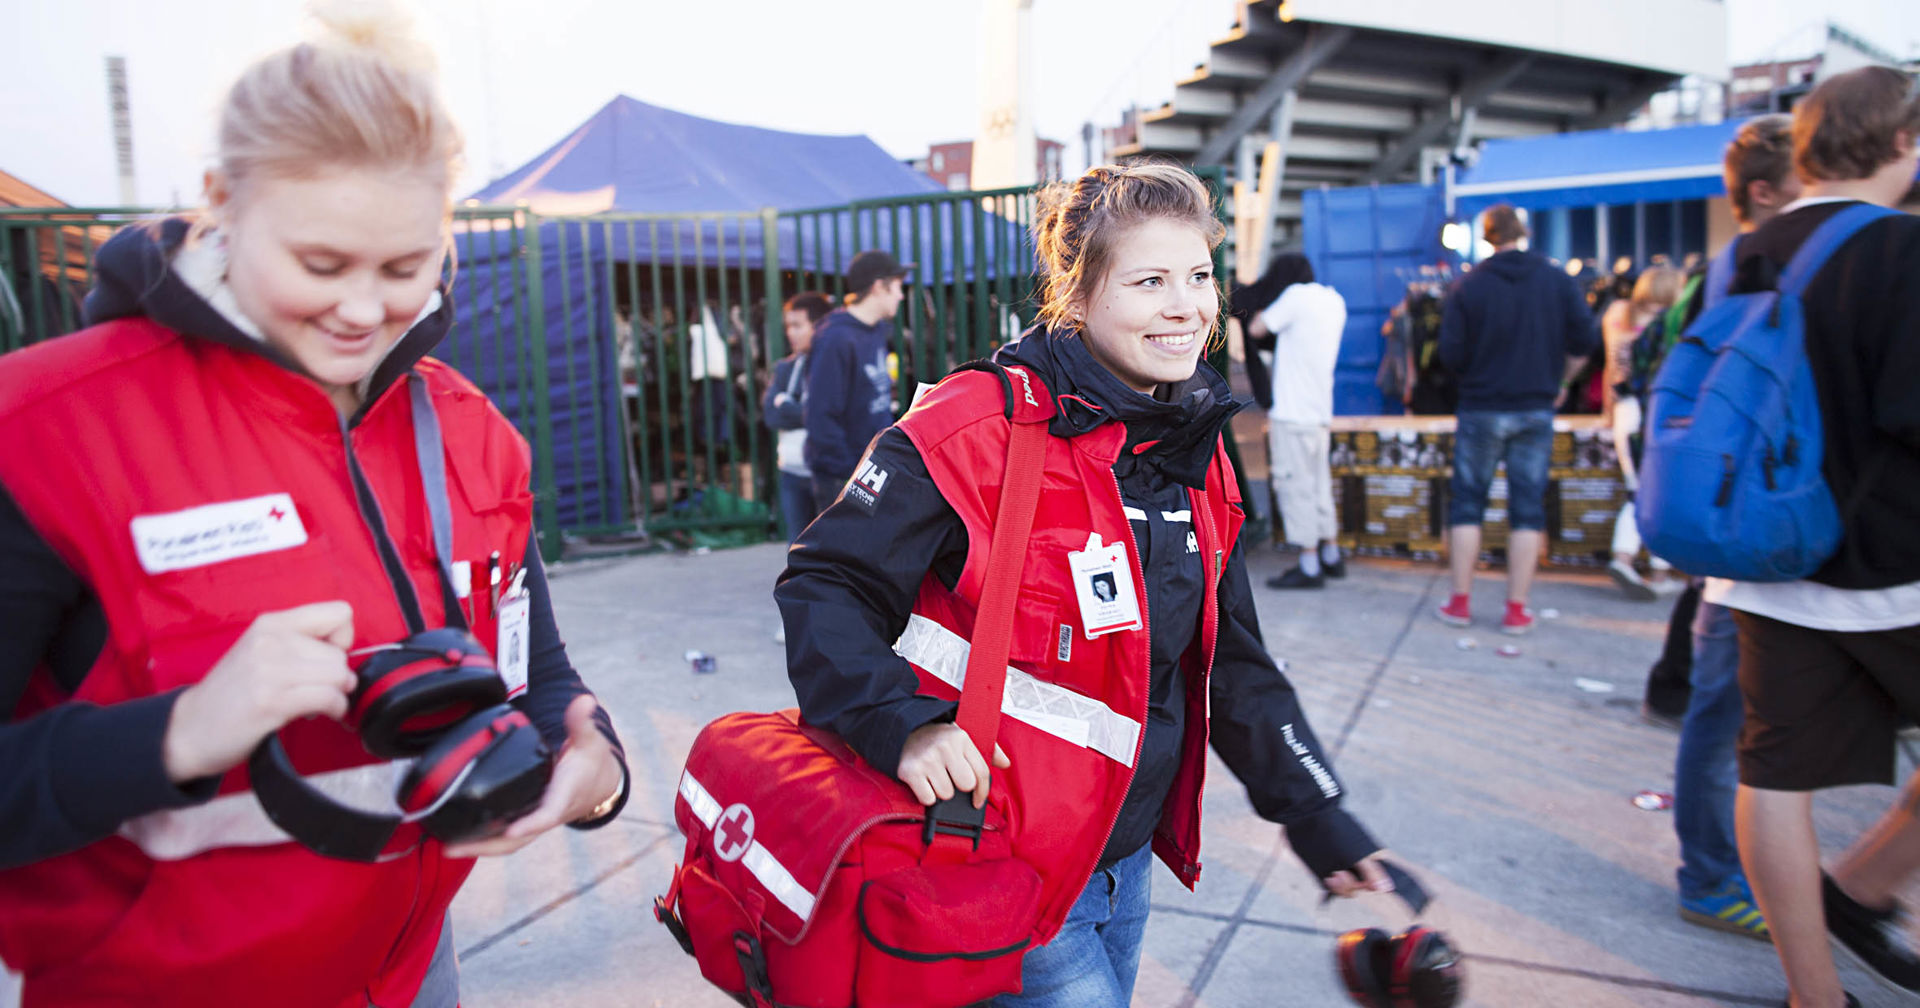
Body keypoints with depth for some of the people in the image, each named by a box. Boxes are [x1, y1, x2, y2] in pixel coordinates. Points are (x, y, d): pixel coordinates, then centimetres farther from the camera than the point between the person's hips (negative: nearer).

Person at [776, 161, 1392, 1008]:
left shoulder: (1198, 460, 4)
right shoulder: (977, 428, -20)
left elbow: (1232, 667, 12)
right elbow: (824, 586, -15)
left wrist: (1320, 820, 9)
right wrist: (901, 724, -30)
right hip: (1004, 869, -7)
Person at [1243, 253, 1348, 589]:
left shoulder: (1296, 296, -9)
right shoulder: (1334, 300, 15)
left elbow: (1257, 330, -3)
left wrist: (1263, 310, 15)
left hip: (1293, 412, -9)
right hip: (1320, 410, 9)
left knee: (1295, 485, -5)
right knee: (1319, 485, 16)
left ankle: (1309, 567, -4)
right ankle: (1331, 557, 24)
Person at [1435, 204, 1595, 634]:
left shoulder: (1469, 286, -6)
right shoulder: (1557, 281, 0)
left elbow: (1451, 354, -8)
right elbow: (1583, 343, -1)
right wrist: (1553, 379, 15)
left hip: (1481, 409, -1)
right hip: (1537, 412, 2)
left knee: (1466, 504, 8)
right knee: (1528, 509, 6)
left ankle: (1461, 602, 10)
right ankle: (1516, 609, 8)